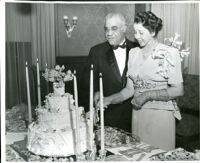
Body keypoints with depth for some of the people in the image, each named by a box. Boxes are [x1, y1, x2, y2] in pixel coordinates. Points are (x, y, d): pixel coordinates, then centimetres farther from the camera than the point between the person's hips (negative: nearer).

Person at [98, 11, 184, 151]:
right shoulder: (133, 53, 6)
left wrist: (147, 95, -17)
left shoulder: (169, 53, -8)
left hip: (160, 114, -4)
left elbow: (178, 90, -11)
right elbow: (130, 89, 6)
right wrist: (109, 100, -7)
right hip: (138, 113, 4)